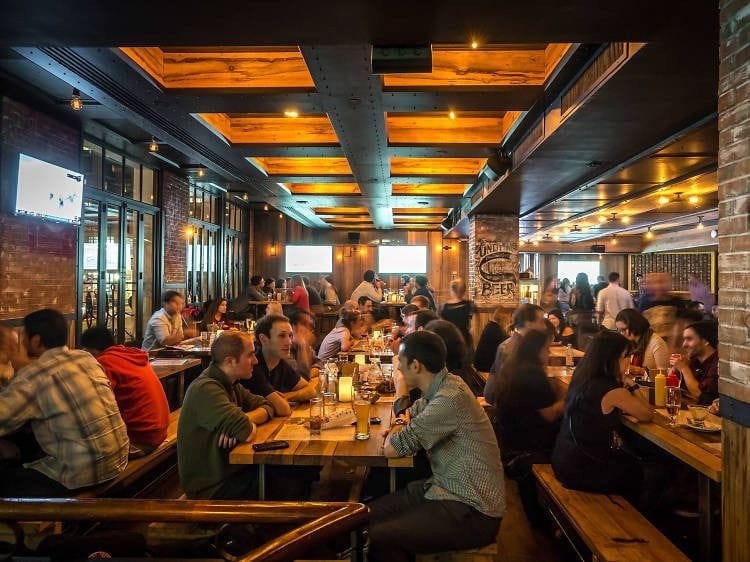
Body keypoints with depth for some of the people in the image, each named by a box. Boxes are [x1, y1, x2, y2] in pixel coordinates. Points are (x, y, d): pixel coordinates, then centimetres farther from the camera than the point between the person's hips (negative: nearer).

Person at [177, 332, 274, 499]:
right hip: (211, 487, -9)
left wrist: (244, 420, -14)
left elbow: (267, 407, 7)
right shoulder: (206, 389, -25)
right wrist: (249, 422, -8)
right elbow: (247, 433, -32)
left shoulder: (230, 384, 6)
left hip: (228, 470, 9)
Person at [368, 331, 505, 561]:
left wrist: (396, 431, 0)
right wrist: (403, 422, 1)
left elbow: (391, 449, -22)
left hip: (472, 512, -9)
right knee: (372, 514, 2)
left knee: (380, 538, -19)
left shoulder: (450, 398, -26)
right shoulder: (442, 385, 2)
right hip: (449, 488, 9)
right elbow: (411, 412, 23)